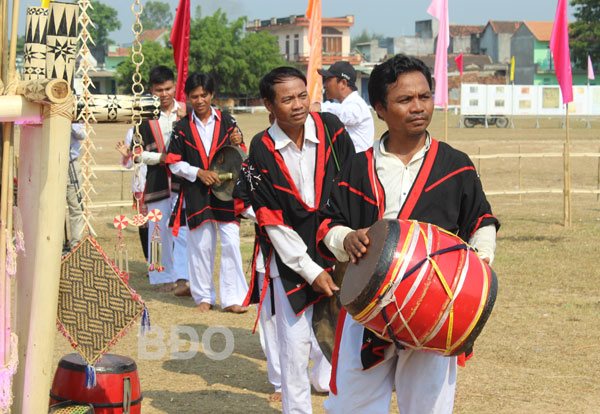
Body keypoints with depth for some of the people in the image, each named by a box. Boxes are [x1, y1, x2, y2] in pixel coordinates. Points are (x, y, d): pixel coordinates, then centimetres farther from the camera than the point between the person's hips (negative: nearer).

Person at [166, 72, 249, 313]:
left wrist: (237, 144, -12)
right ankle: (204, 296, 18)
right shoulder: (182, 128, 6)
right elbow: (174, 163, 4)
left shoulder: (227, 123, 6)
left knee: (231, 243, -7)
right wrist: (198, 173, -10)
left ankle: (232, 298, 0)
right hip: (196, 195, 0)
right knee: (200, 245, 5)